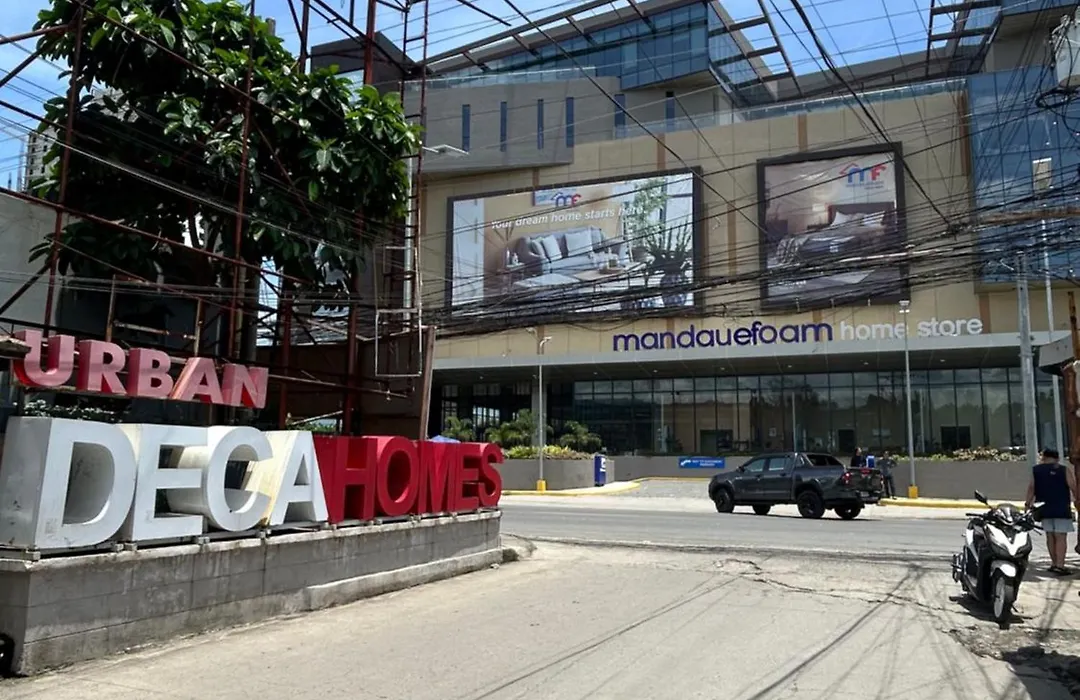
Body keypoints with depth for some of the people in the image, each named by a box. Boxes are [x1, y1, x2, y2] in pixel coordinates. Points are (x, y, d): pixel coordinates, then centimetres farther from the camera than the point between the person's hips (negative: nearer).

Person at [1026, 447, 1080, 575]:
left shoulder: (1036, 470, 4)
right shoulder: (1064, 471, -3)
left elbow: (1031, 488, 0)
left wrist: (1028, 504, 5)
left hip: (1044, 508, 3)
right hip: (1061, 509, -3)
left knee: (1050, 536, 12)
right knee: (1061, 537, -5)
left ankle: (1054, 563, 18)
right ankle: (1059, 565, -12)